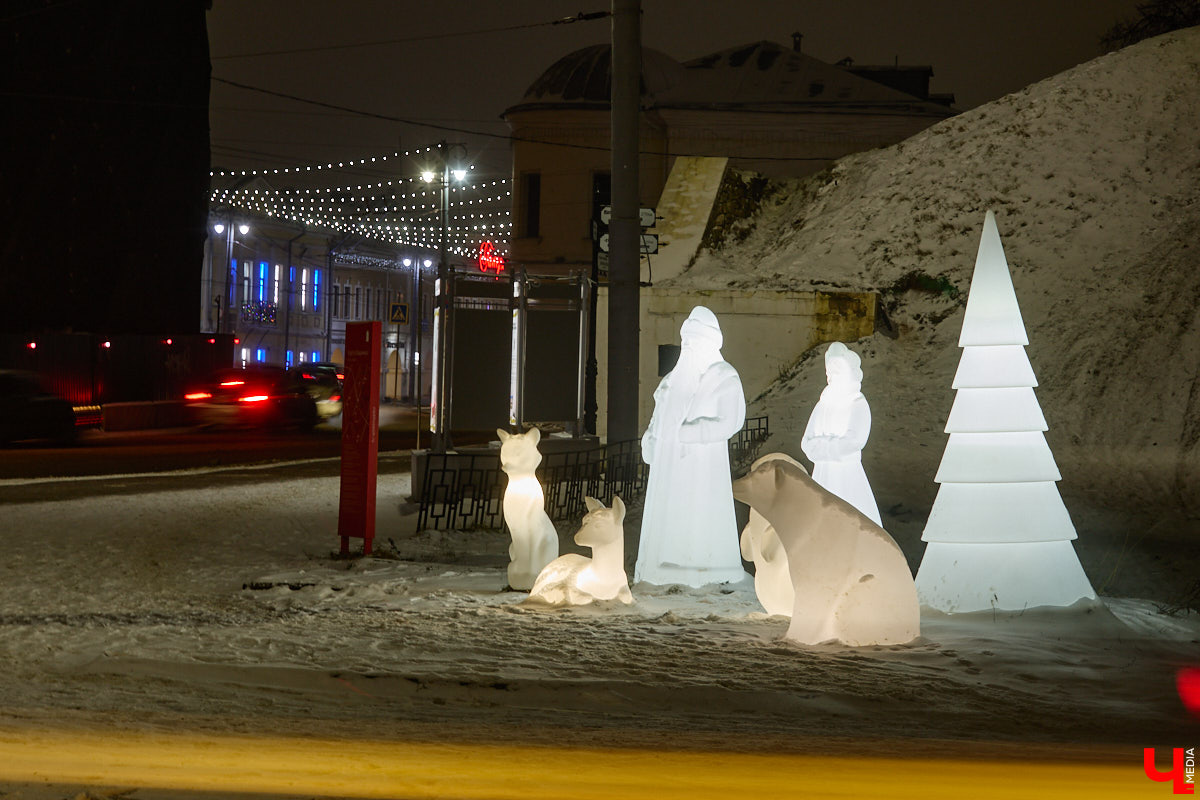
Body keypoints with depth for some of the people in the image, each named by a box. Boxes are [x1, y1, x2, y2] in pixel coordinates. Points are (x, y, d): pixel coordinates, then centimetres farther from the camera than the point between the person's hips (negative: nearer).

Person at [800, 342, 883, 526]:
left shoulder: (859, 405, -6)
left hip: (848, 475, -5)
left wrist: (821, 444, -7)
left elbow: (854, 442, -17)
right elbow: (807, 444, 4)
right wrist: (833, 444, -13)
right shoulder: (823, 405, 10)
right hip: (822, 474, 5)